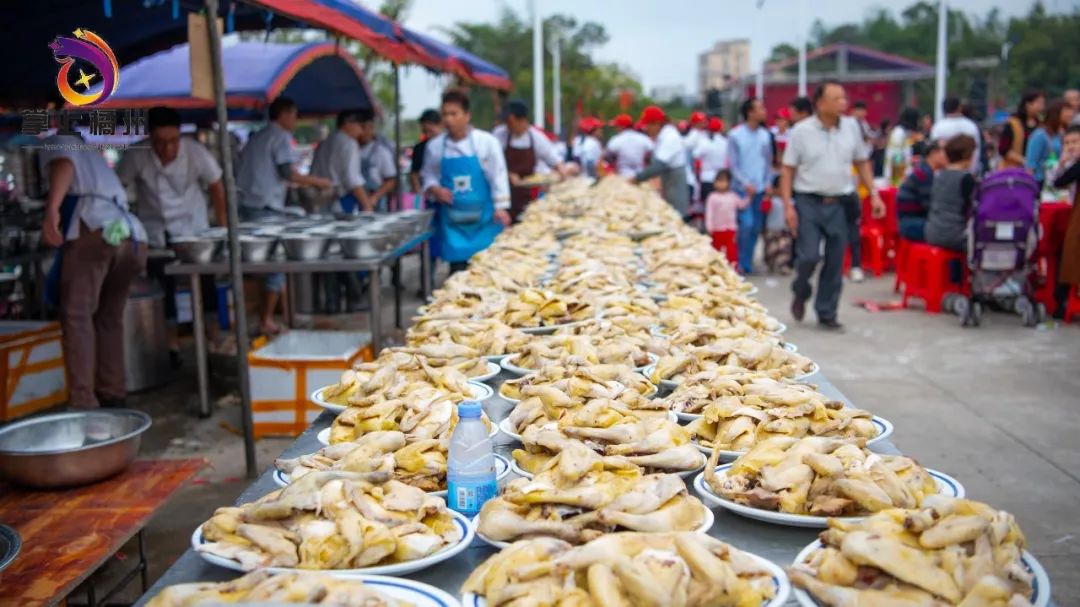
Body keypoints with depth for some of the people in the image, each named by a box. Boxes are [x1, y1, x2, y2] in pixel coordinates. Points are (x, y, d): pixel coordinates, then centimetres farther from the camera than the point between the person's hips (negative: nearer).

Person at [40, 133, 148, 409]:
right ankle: (112, 394, 17)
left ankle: (83, 403, -15)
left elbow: (64, 165, -3)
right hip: (134, 238, 7)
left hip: (94, 228, -7)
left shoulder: (55, 142, 22)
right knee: (110, 319, 18)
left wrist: (51, 210, -20)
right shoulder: (94, 158, 42)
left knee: (76, 315, -7)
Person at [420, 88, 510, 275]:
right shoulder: (435, 146, 1)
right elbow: (429, 177, 11)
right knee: (457, 266, 5)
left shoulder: (486, 141, -6)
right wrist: (436, 190, -10)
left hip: (482, 216, -1)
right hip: (453, 217, 2)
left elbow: (498, 175, -3)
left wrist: (500, 207, -8)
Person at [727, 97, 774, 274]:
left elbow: (768, 161, 12)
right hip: (743, 188, -4)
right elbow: (733, 164, -6)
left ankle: (747, 263, 19)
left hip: (760, 188, 4)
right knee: (746, 224, -15)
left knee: (756, 227, 7)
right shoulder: (735, 135, -4)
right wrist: (746, 184, -15)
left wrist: (768, 183, 0)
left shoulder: (765, 135, 7)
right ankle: (742, 263, -2)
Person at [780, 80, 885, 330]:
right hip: (808, 203, -3)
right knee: (809, 257, -10)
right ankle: (801, 294, 21)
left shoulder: (851, 127, 5)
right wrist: (788, 205, -9)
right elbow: (788, 169, -2)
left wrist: (874, 194, 6)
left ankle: (827, 313, 17)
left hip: (840, 203, 3)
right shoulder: (801, 131, -4)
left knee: (835, 262, 4)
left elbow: (862, 162, 14)